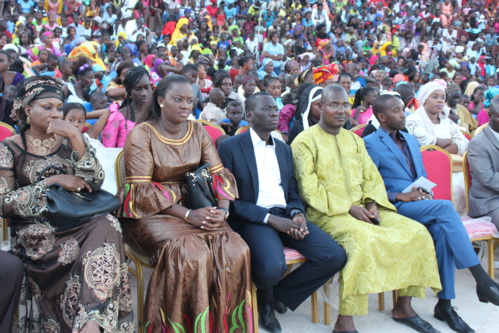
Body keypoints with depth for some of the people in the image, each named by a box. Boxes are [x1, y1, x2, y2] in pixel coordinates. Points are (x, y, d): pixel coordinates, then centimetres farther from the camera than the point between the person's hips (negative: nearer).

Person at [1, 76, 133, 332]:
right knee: (100, 252, -31)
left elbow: (95, 183, -1)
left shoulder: (70, 141, 12)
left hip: (76, 223, 3)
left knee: (107, 225, -33)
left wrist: (76, 138, -11)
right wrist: (52, 181, -11)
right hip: (35, 233, -3)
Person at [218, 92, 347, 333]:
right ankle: (264, 299, 4)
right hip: (252, 219, -6)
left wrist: (297, 214, -7)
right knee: (272, 266, -35)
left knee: (335, 256, -15)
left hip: (285, 215, 6)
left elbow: (292, 193, 17)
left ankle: (280, 294, 8)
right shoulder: (229, 147, -2)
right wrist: (270, 218, -18)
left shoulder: (284, 149, 18)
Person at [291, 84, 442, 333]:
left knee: (416, 232, -8)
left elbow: (371, 177, 15)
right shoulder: (305, 142, -3)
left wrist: (372, 204, -6)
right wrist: (348, 208, -16)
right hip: (327, 213, -7)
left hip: (361, 209, 7)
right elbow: (309, 189, -12)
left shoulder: (354, 140, 19)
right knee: (363, 239, -36)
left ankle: (403, 307, 5)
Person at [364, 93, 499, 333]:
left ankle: (445, 304, -18)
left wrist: (426, 192, 3)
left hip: (422, 205, 6)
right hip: (395, 207, -6)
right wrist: (399, 196, -16)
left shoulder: (411, 140, 23)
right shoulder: (370, 144, -1)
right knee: (445, 207, -31)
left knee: (442, 230, -28)